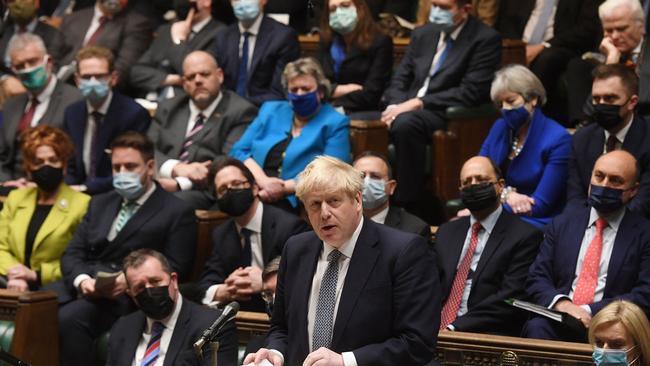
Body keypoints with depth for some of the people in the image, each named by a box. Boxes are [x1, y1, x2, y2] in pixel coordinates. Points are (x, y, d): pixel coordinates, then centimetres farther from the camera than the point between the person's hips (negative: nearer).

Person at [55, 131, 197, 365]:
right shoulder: (100, 203, 24)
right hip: (80, 286, 5)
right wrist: (82, 279, -8)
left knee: (70, 318, -33)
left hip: (128, 296, -5)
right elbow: (72, 253, 15)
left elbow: (176, 268, -2)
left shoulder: (177, 212, 7)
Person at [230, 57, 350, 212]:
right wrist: (263, 180, -8)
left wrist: (284, 188, -16)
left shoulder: (335, 123, 8)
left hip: (293, 203, -4)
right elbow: (239, 151, 13)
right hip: (251, 194, 4)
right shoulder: (271, 111, 22)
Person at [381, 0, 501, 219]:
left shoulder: (485, 39, -2)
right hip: (407, 109, 6)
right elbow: (400, 79, 17)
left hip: (448, 115, -6)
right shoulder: (423, 34, 18)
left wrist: (418, 103, -16)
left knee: (405, 123, -36)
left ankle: (409, 207, -29)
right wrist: (394, 106, -6)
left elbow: (471, 92, -11)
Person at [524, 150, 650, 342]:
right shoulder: (563, 222, 17)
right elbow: (537, 278, 12)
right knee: (536, 327, -32)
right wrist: (560, 303, -11)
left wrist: (589, 312, -14)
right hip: (558, 323, 2)